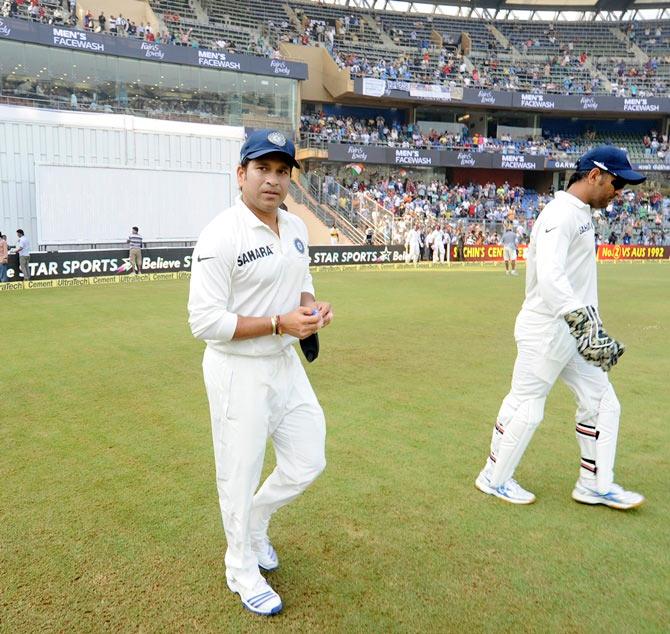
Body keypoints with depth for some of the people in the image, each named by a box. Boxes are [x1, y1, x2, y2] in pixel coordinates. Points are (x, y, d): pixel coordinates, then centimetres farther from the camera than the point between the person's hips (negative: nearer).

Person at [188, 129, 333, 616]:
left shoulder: (296, 228, 6)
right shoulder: (221, 235, -18)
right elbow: (204, 321, -21)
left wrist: (313, 307, -4)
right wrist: (280, 323, -24)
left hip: (287, 363, 7)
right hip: (239, 372, -7)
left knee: (308, 462, 16)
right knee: (241, 476, 9)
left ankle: (254, 523, 44)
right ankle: (242, 571, 34)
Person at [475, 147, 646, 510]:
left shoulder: (581, 214, 15)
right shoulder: (560, 214, -16)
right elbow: (549, 276, -31)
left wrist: (593, 330, 20)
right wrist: (584, 324, -38)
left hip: (572, 329, 10)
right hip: (545, 330, -10)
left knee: (602, 403, 12)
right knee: (525, 408, 2)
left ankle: (595, 485, 23)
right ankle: (494, 479, 19)